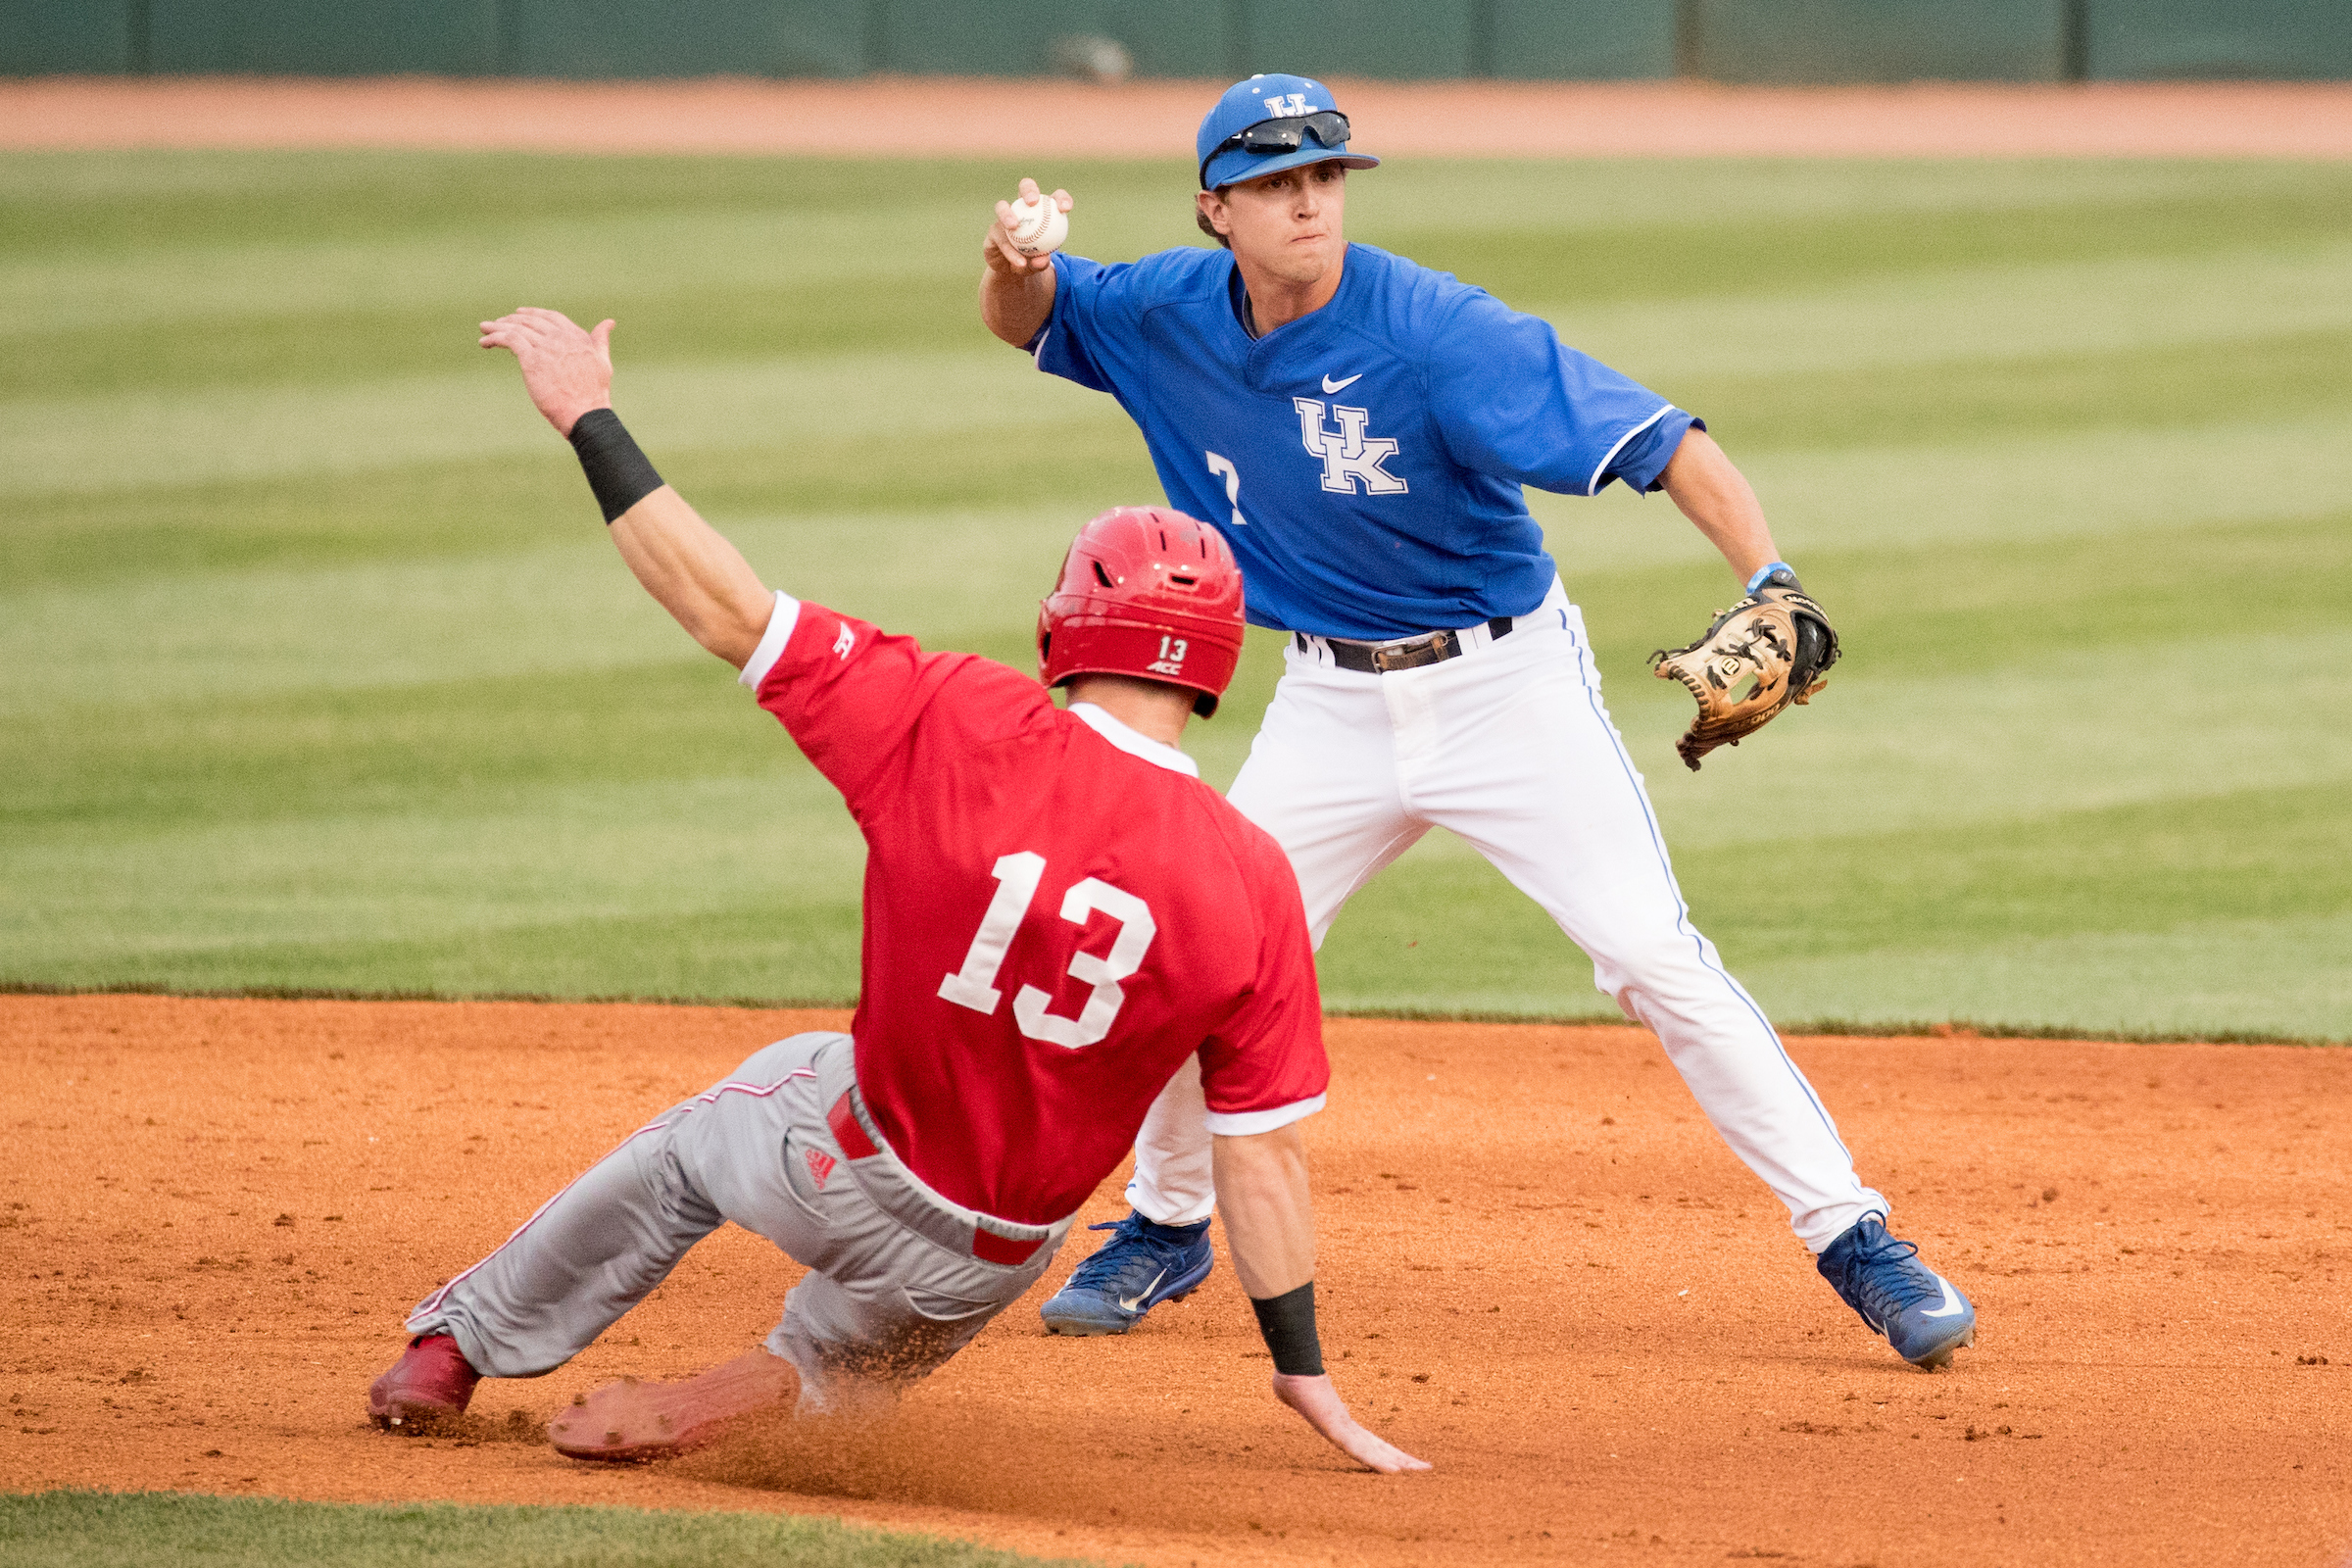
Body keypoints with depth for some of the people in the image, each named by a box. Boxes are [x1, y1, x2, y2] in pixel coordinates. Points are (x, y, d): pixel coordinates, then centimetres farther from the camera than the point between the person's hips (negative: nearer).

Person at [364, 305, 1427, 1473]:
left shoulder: (966, 730, -24)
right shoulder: (1252, 884, -21)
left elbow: (727, 610, -18)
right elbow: (1263, 1153, -16)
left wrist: (588, 417, -8)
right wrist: (1302, 1370, -6)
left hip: (844, 1185, -1)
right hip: (988, 1269, 1)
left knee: (691, 1144, 35)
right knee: (855, 1352, 37)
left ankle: (460, 1343, 48)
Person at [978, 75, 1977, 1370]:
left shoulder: (1433, 331, -25)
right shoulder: (1176, 317, -7)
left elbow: (1655, 441, -32)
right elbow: (1027, 325, 11)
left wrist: (1770, 580, -48)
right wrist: (1018, 265, -15)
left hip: (1508, 684, -5)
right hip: (1332, 706, 5)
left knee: (1653, 955, -14)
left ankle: (1852, 1238, -8)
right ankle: (1168, 1225, 30)